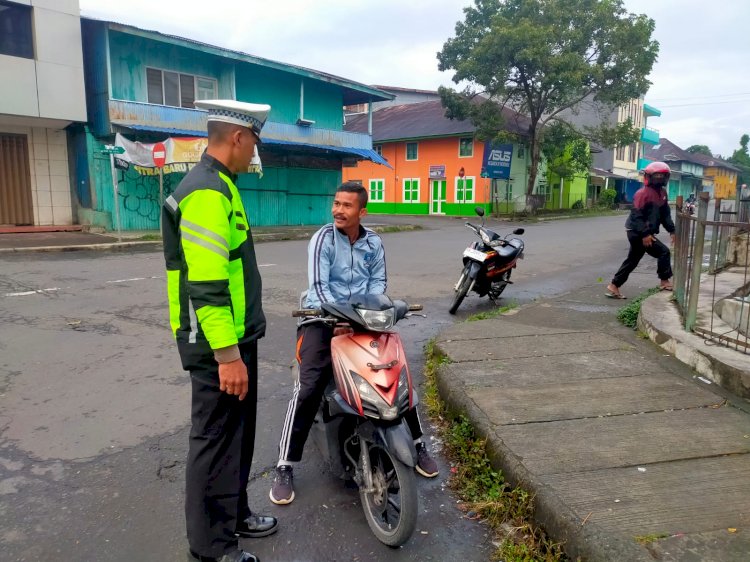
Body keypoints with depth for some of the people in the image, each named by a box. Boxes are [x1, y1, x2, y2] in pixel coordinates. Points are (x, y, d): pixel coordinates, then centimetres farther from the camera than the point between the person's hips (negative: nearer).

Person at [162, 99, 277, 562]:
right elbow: (205, 284, -26)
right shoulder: (207, 193, -20)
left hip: (236, 335, 10)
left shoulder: (218, 185, 14)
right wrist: (226, 353, -25)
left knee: (237, 433, 21)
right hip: (219, 343, -10)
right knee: (216, 440, 3)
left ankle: (233, 515, 39)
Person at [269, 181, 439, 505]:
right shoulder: (322, 239, -7)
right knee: (309, 387, -19)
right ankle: (285, 467, -7)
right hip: (323, 316, -4)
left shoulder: (373, 242, 6)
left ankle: (417, 444, 20)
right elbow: (318, 285, -14)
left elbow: (378, 281, 6)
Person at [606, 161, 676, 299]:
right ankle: (664, 282, 6)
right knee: (663, 252, -8)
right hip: (637, 232, -10)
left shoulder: (662, 193, 13)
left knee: (632, 260, 13)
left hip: (645, 233, 10)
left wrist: (672, 230, 9)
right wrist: (645, 234, -28)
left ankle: (614, 287, 18)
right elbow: (636, 215, -23)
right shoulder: (643, 193, -16)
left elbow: (665, 214, 18)